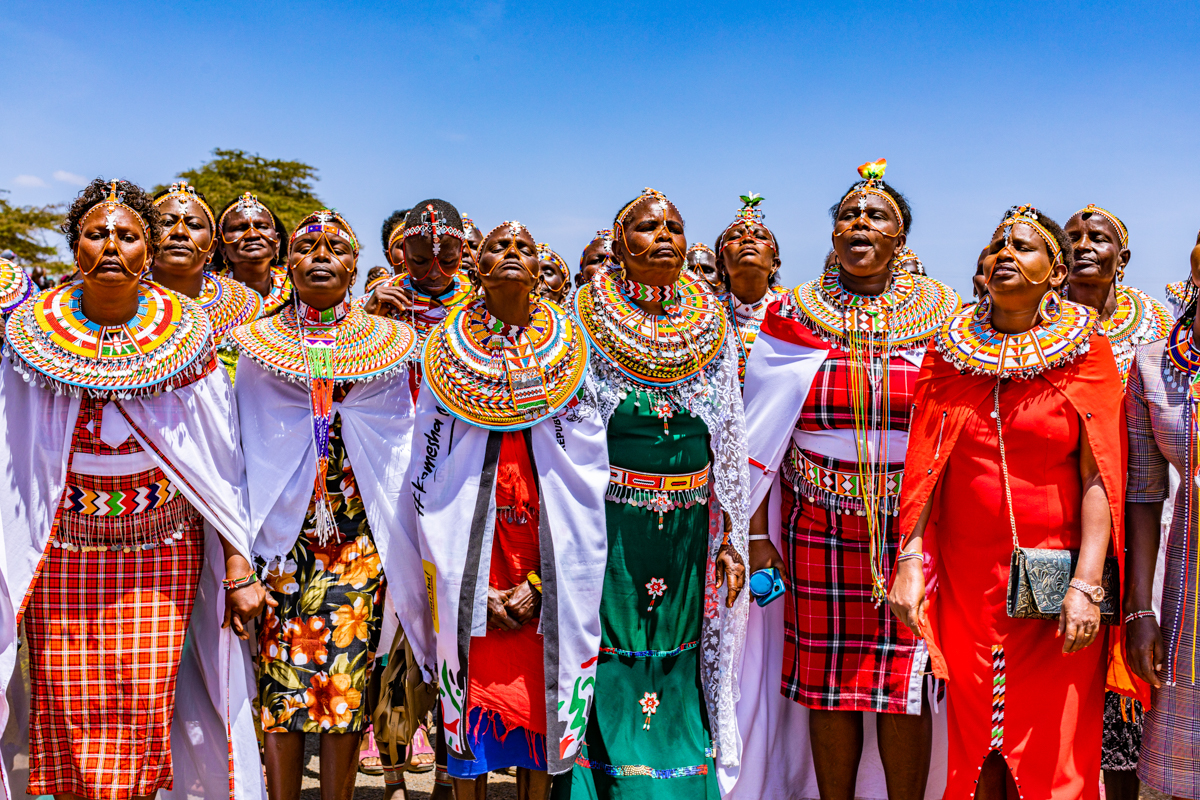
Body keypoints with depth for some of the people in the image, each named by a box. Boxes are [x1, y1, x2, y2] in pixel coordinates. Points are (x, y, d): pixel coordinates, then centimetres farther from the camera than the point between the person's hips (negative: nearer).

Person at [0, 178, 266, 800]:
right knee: (66, 721, 4)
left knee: (141, 720, -1)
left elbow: (221, 465, -2)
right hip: (60, 555, 1)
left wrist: (238, 569, -5)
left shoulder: (185, 334, -2)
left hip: (162, 554, -1)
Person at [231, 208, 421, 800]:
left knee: (347, 675, 0)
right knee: (281, 675, -1)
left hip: (359, 529, 0)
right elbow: (241, 445, 10)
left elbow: (402, 441, 11)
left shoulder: (387, 341, 9)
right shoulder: (258, 343, 9)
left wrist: (398, 538, 6)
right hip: (282, 525, 0)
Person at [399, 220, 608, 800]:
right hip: (469, 552, 0)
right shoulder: (447, 350, 4)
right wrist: (474, 587, -6)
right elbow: (426, 474, 1)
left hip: (546, 554, 1)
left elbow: (584, 477, 1)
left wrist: (537, 582, -7)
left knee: (541, 695, 4)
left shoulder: (568, 353, 5)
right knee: (474, 697, 2)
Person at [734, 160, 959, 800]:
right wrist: (757, 534, -1)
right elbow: (759, 436, 4)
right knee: (828, 683, 5)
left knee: (906, 682, 2)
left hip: (916, 525, 0)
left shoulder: (944, 314, 5)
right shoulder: (792, 315, 4)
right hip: (818, 526, 0)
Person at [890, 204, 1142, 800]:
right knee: (974, 750, 9)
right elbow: (924, 467, 5)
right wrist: (909, 561, -4)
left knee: (1054, 751, 3)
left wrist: (1087, 583, -13)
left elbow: (1099, 476, -5)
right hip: (965, 579, 2)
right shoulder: (950, 348, 8)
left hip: (1056, 586, -2)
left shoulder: (1084, 348, 2)